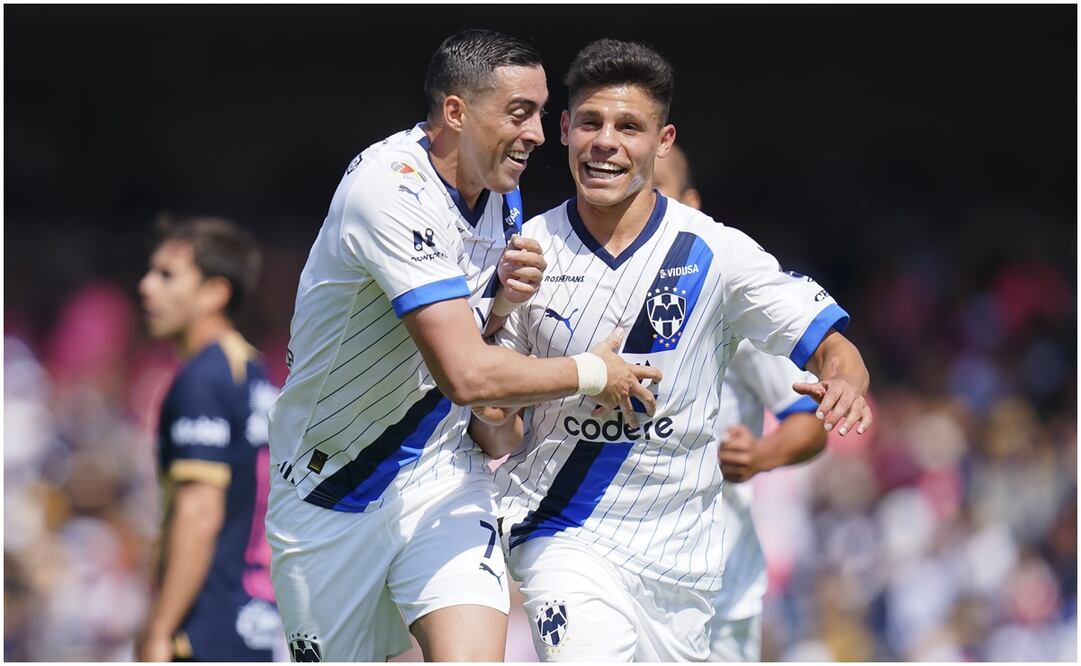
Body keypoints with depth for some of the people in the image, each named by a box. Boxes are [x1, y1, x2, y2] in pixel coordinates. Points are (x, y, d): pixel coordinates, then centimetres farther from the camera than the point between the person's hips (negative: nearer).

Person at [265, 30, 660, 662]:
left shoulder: (502, 190, 1)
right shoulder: (390, 189, -26)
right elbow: (465, 374, -32)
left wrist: (504, 299, -6)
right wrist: (593, 373, -18)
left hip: (441, 467, 5)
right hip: (330, 488, -5)